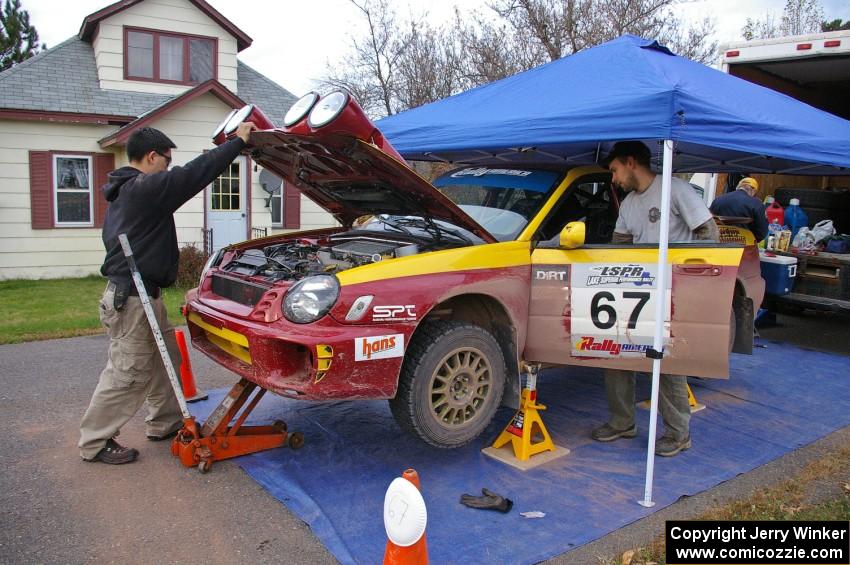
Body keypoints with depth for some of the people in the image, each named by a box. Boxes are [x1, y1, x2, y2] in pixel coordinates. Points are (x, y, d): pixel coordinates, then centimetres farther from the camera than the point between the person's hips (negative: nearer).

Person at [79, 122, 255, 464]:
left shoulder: (126, 191, 15)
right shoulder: (145, 189, -18)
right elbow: (194, 174, -20)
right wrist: (238, 141, -14)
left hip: (142, 295, 11)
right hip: (131, 298, -11)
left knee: (165, 358, 20)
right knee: (127, 373, 0)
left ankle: (165, 423, 32)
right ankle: (95, 443, 13)